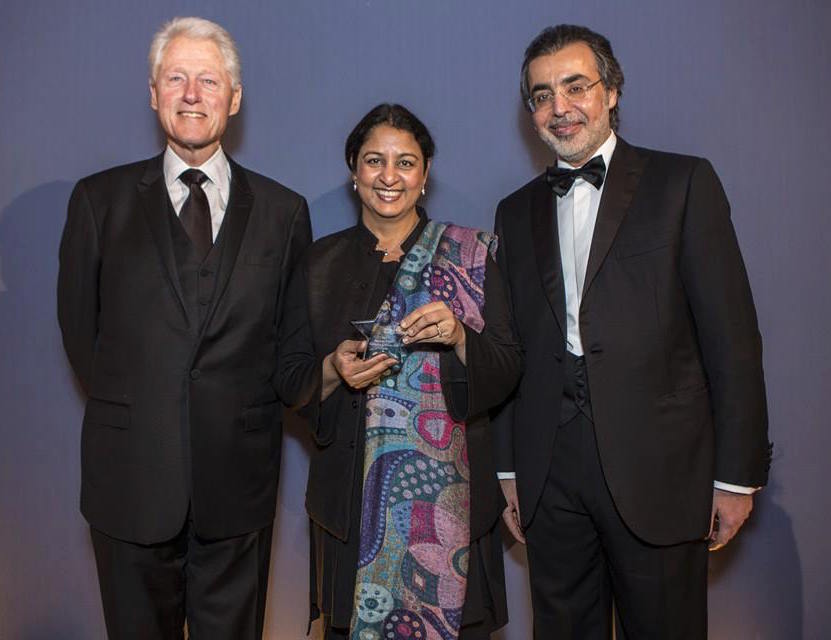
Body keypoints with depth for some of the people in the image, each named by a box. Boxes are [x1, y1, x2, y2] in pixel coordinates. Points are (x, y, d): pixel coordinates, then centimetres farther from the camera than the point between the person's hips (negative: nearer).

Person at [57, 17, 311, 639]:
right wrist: (126, 407, 4)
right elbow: (79, 323, 7)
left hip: (239, 477, 0)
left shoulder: (283, 210, 3)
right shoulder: (100, 199, 2)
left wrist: (245, 407, 5)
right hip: (131, 474, 0)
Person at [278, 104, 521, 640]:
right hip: (352, 496, 1)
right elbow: (290, 379, 6)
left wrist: (459, 336, -19)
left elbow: (508, 371, -1)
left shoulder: (469, 254, 1)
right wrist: (333, 370, -14)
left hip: (448, 493, -1)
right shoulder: (322, 261, 6)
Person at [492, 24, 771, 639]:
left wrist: (737, 473, -5)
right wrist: (509, 469, 9)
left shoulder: (682, 183, 1)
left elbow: (731, 335, -3)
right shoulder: (516, 212, 12)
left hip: (657, 470, -3)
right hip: (550, 473, 3)